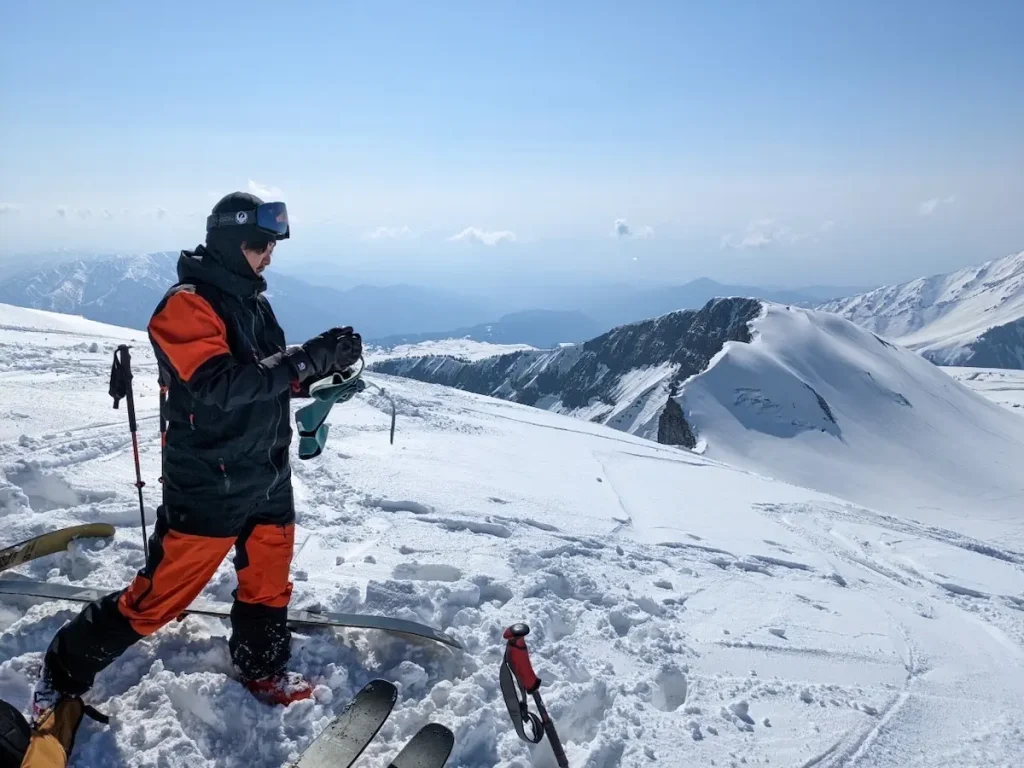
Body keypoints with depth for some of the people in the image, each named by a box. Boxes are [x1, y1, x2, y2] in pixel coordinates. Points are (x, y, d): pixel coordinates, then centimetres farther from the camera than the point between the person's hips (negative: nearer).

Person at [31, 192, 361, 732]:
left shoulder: (251, 300, 10)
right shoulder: (187, 305, -16)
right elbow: (220, 385, -29)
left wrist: (321, 370, -4)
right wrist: (308, 359, -32)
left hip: (268, 476, 8)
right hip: (209, 485, -8)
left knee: (268, 581, 18)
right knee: (159, 596, 1)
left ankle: (261, 668, 39)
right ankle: (65, 673, 22)